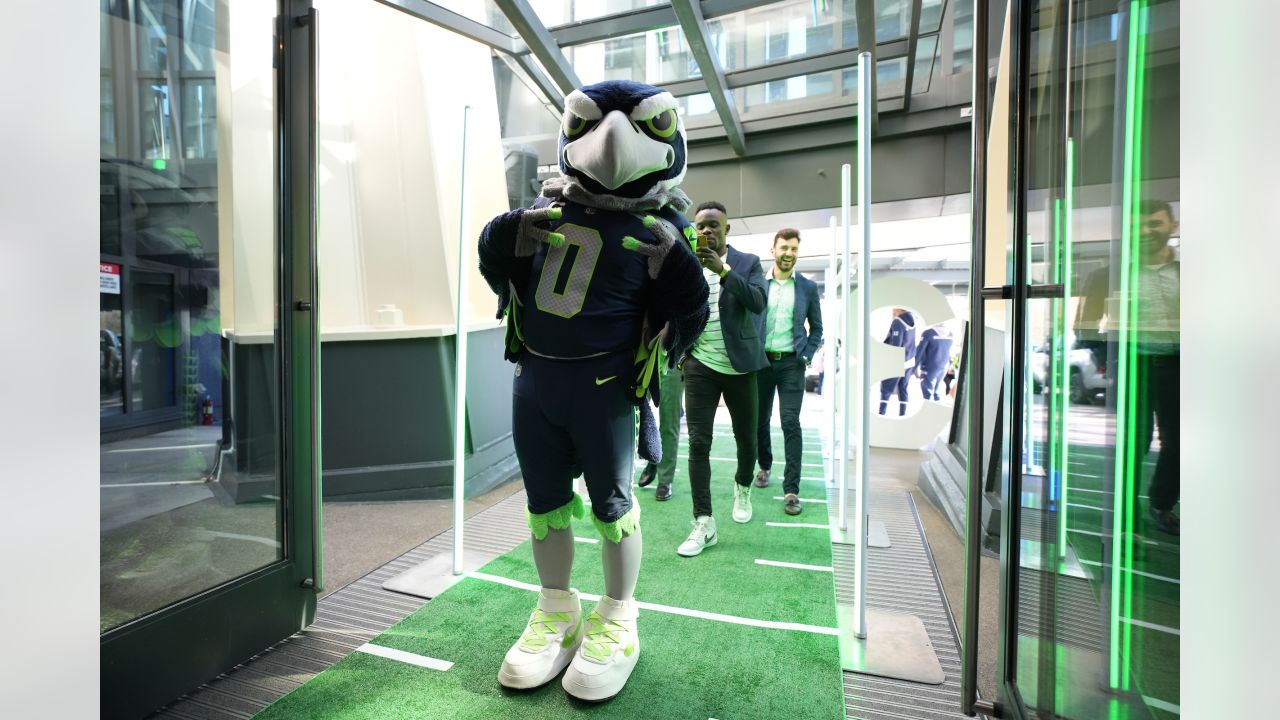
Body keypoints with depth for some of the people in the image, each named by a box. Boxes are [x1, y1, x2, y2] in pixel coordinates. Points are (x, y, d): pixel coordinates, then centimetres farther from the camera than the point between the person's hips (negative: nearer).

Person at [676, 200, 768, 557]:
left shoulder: (748, 262, 1)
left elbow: (758, 303, -15)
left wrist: (723, 270, -23)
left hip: (739, 366, 0)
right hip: (700, 366, 0)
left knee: (746, 438, 13)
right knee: (698, 442, -6)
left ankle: (742, 488, 43)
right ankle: (704, 523, 1)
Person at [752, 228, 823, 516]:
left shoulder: (808, 287, 5)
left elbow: (816, 328, 10)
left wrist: (807, 356, -1)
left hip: (791, 363, -1)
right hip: (761, 361, 1)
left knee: (791, 423, -7)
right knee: (760, 420, 12)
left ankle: (791, 490, -2)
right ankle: (764, 466, 35)